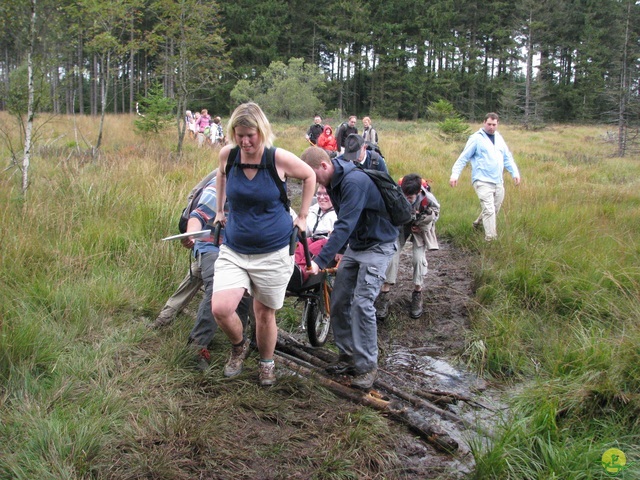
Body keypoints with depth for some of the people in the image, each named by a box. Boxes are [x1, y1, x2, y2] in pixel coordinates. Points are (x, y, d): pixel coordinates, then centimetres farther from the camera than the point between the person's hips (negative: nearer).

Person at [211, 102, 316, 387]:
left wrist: (302, 217, 5)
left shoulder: (280, 158, -14)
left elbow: (309, 176, 5)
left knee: (264, 313, 10)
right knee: (220, 308, -15)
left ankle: (267, 363, 39)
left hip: (273, 253, -2)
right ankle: (239, 346, 18)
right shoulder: (227, 154, -7)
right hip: (234, 250, 2)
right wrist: (219, 211, 21)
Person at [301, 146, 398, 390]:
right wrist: (339, 249, 18)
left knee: (362, 303, -16)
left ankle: (367, 365, -5)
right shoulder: (334, 181, 3)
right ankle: (348, 356, 18)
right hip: (354, 246, 9)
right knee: (339, 302, 6)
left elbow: (345, 225, -34)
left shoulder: (354, 181, -28)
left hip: (378, 245, -9)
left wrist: (321, 260, -37)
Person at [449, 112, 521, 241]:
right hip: (483, 181, -7)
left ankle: (478, 224, 39)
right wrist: (455, 174, -14)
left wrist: (515, 173, 10)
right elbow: (463, 158, -6)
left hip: (498, 182, 7)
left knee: (495, 209, 16)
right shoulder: (476, 138, -4)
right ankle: (491, 238, -10)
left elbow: (507, 158, 21)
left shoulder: (499, 138, 15)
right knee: (489, 210, -13)